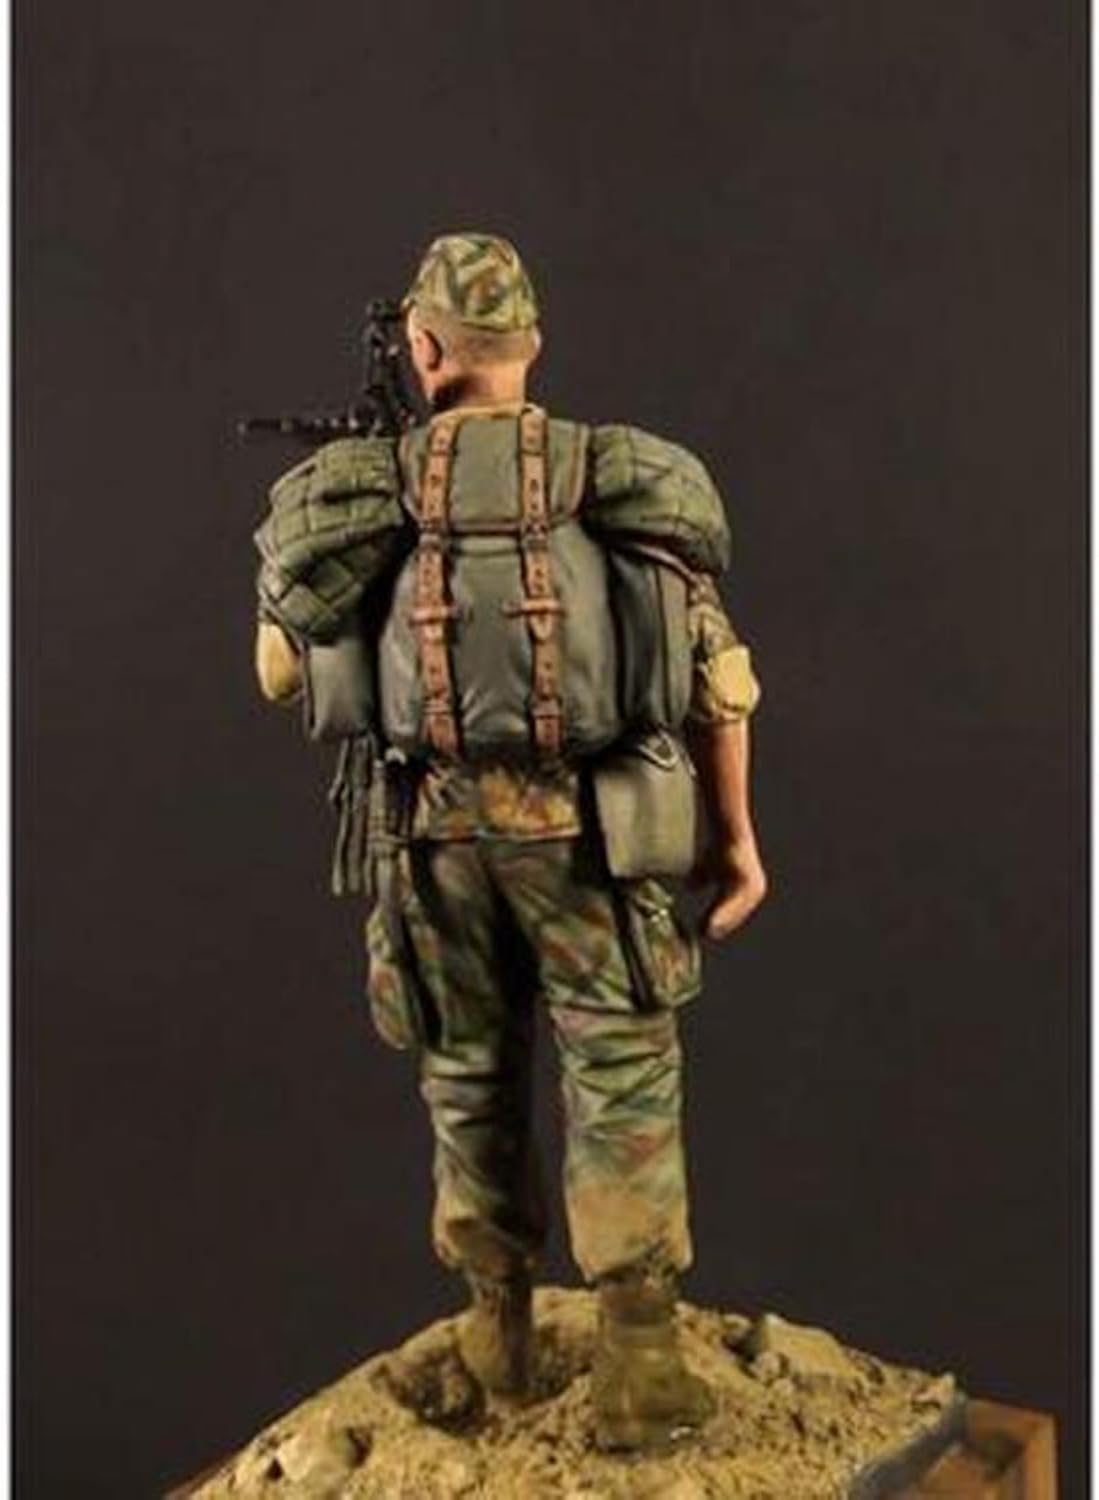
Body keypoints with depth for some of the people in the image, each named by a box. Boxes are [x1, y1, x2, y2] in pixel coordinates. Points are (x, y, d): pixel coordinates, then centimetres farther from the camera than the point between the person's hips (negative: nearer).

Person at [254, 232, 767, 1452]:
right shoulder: (614, 474, 2)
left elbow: (282, 667, 14)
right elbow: (710, 666, -3)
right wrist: (735, 834, 5)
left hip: (437, 827, 2)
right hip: (577, 823, -1)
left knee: (471, 1072, 18)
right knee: (624, 1076, 6)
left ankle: (498, 1325, 28)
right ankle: (637, 1364, 1)